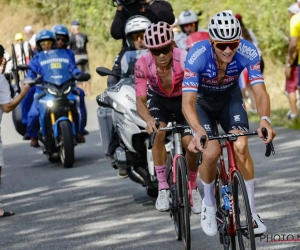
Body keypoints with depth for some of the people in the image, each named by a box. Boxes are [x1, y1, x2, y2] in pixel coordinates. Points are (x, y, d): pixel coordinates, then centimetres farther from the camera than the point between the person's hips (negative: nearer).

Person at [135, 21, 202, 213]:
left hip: (183, 100, -1)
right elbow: (140, 99, -31)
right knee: (159, 132, -28)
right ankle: (163, 189, -16)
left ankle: (193, 188, 9)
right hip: (159, 100, 1)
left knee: (190, 142, -19)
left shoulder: (184, 59, -34)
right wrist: (148, 119, -53)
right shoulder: (143, 64, -28)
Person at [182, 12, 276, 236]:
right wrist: (199, 131, -59)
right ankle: (209, 205, 6)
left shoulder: (248, 52, -31)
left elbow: (260, 92, -33)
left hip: (230, 98, 2)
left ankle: (251, 211, -10)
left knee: (241, 146, -22)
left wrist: (265, 119, -54)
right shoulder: (197, 56, -36)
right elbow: (187, 102, -41)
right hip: (202, 102, -2)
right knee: (211, 153, -22)